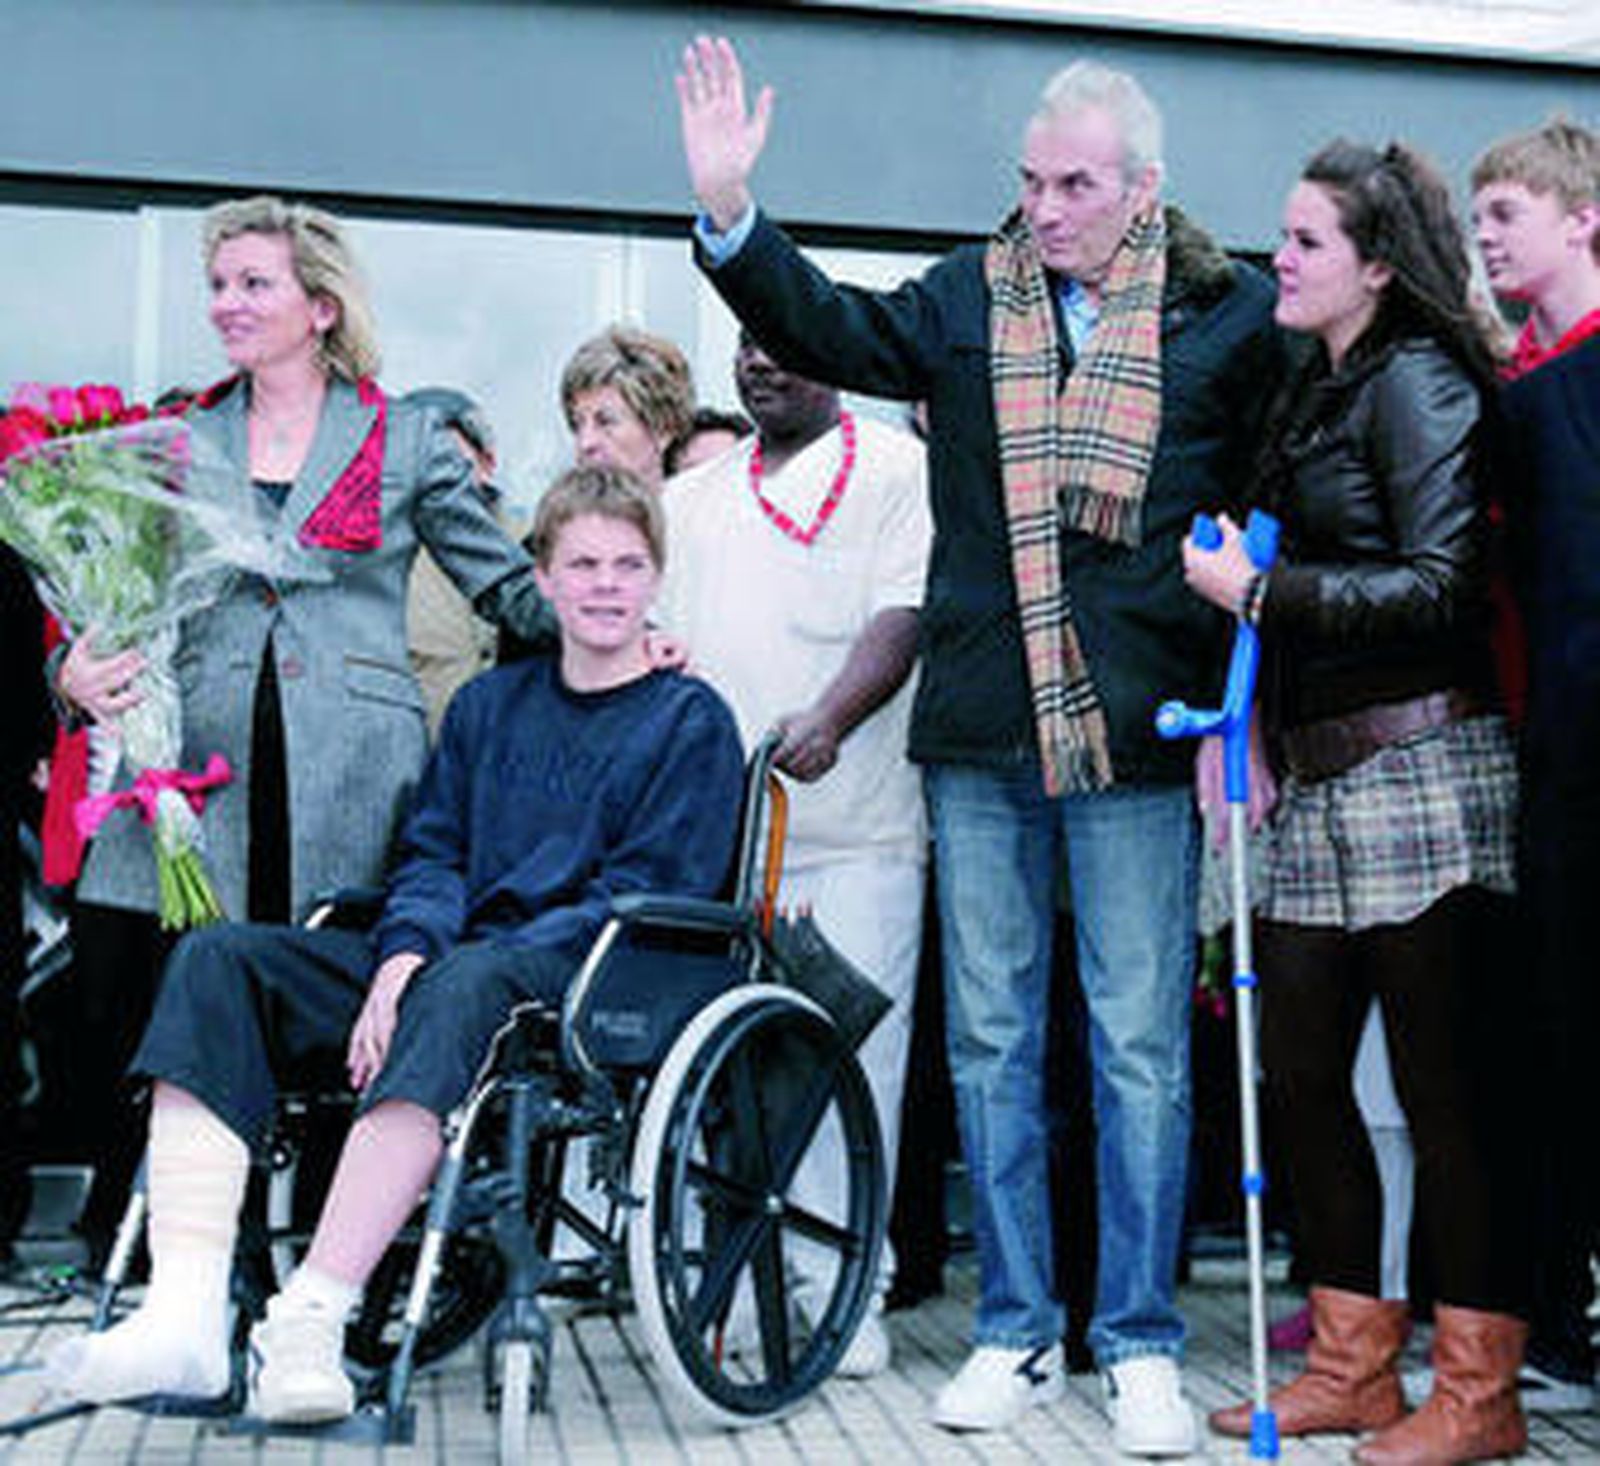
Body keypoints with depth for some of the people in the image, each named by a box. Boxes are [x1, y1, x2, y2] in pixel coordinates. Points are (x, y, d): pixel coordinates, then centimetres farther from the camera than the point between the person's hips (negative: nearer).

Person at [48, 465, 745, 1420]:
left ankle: (310, 1322, -46)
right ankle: (185, 1316, -31)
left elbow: (644, 896, -5)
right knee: (221, 961, -16)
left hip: (591, 987, -5)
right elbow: (434, 854, 15)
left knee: (468, 986, -39)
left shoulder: (691, 721, 5)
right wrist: (404, 951, -9)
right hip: (439, 970, 6)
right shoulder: (490, 704, 22)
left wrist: (455, 961, -15)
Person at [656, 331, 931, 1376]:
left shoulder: (898, 470, 5)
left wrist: (830, 719, -24)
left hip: (855, 830, -4)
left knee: (851, 1054, -5)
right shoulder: (693, 500, 22)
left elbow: (904, 618, -8)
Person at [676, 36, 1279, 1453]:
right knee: (991, 1038, 10)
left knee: (1141, 1047, 3)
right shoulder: (971, 299, 9)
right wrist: (729, 210, -11)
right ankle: (1016, 1329, 23)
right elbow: (831, 330, 3)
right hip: (982, 734, 3)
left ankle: (1142, 1344, 16)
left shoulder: (1229, 315, 0)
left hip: (1140, 735, -3)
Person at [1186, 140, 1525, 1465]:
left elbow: (1438, 585, -17)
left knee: (1441, 1082, -2)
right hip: (1325, 780, 9)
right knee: (1300, 1069, 10)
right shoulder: (1315, 388, 18)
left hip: (1419, 769, -9)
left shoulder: (1416, 380, -8)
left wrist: (1260, 590, -14)